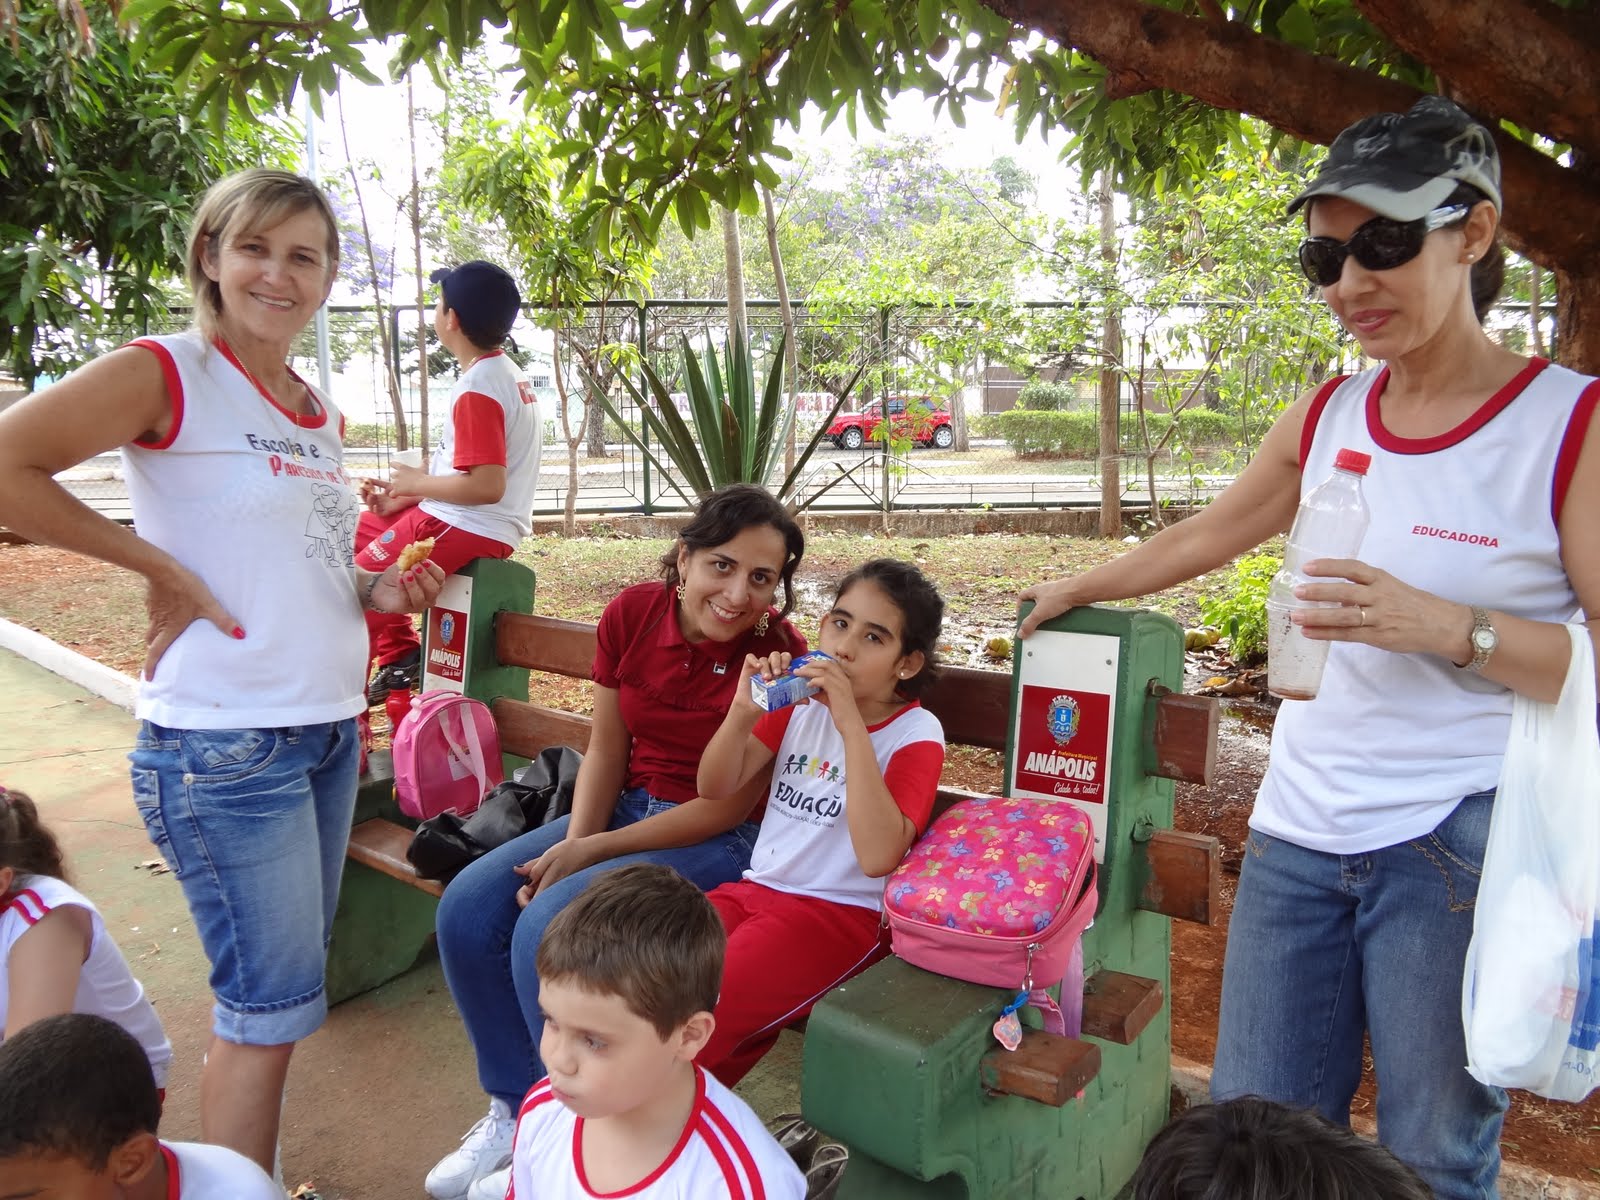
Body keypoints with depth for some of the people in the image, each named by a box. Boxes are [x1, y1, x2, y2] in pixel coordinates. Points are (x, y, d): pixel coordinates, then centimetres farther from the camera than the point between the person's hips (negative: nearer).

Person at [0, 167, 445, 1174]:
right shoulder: (169, 374, -9)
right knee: (274, 1006, 0)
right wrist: (162, 568, -16)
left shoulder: (322, 412, 13)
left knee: (279, 991, 18)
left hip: (329, 729, 8)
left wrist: (379, 594, 3)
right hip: (223, 746, -7)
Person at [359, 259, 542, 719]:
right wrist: (402, 494, 8)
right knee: (356, 530, 25)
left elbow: (485, 486, -28)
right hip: (479, 525, 11)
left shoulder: (477, 389, -20)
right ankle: (401, 652, 23)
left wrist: (416, 483, -11)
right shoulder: (508, 373, 10)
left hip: (464, 528, -11)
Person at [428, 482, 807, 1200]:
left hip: (719, 843, -6)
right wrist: (574, 844, -13)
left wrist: (595, 852, -17)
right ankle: (513, 1107, 12)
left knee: (548, 928, -24)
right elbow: (606, 750, 2)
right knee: (468, 909, -8)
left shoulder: (779, 657, -20)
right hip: (626, 808, 6)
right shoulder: (632, 614, -6)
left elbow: (731, 804, -17)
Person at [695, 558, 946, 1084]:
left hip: (842, 913, -5)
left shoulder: (915, 734, -9)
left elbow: (878, 856, -25)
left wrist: (852, 726, -29)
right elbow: (715, 788, 5)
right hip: (755, 888, 6)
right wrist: (743, 711, -14)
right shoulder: (802, 700, 6)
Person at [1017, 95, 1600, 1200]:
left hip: (1459, 847, -4)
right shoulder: (1327, 417, 7)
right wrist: (1078, 591, 32)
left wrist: (1449, 628, -24)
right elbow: (1201, 539, 22)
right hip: (1301, 829, 5)